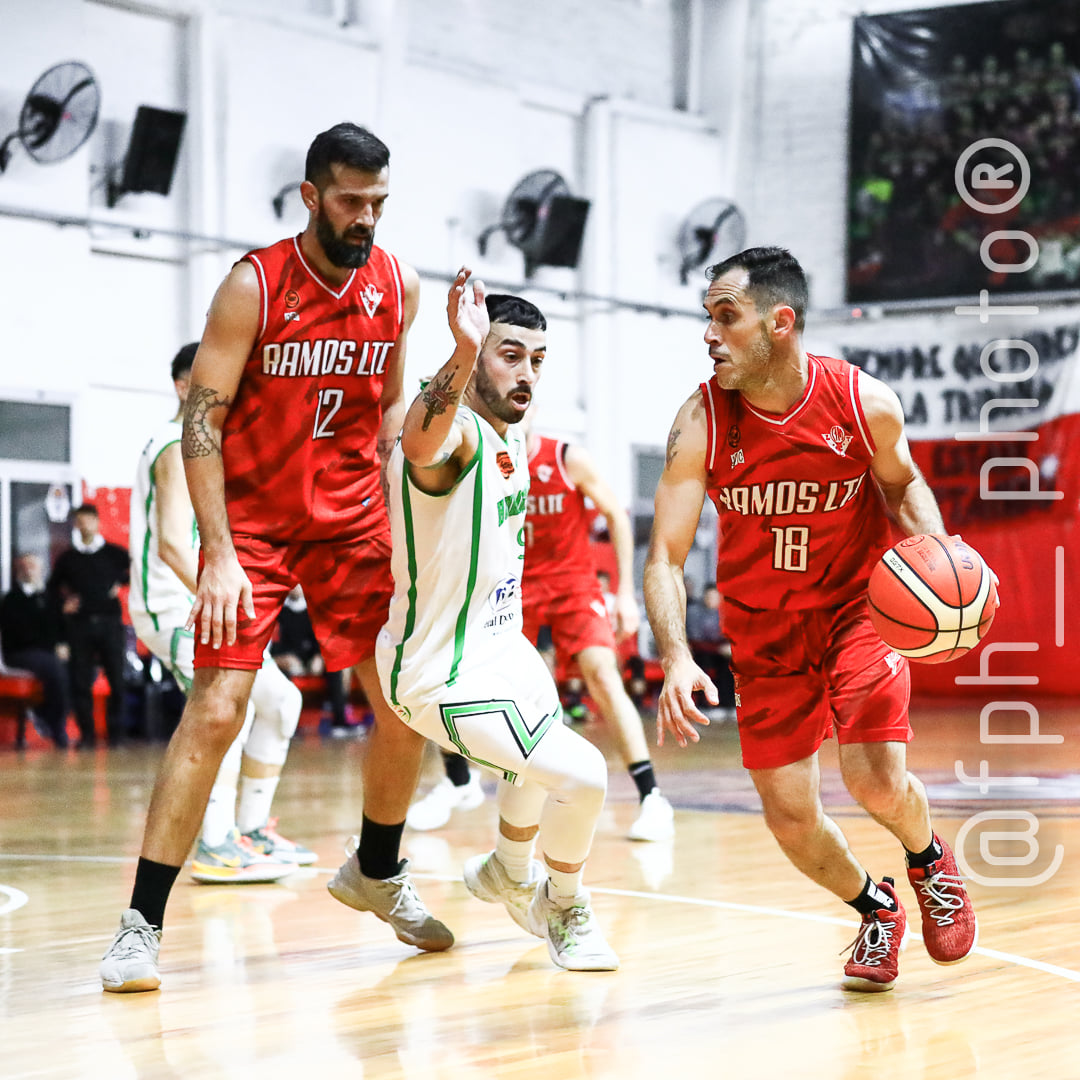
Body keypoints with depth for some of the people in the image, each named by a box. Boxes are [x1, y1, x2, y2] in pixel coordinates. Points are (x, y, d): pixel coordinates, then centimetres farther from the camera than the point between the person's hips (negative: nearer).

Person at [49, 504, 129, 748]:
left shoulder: (113, 552, 7)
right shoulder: (67, 558, 12)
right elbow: (53, 586, 21)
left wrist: (121, 584, 1)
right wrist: (63, 604, 5)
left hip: (109, 622, -1)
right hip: (80, 625, 1)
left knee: (116, 679, -5)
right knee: (81, 681, -2)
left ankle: (116, 732, 1)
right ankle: (86, 734, 4)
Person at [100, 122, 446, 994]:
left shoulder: (399, 286, 0)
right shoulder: (254, 287, -15)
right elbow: (202, 420, -14)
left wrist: (394, 508, 7)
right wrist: (219, 554, -20)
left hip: (352, 519, 5)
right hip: (252, 518, -5)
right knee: (217, 710, -14)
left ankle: (379, 873, 28)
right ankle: (141, 924, -8)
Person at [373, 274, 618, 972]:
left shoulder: (512, 435, 3)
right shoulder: (454, 433, -25)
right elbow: (420, 445, -52)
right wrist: (464, 353, -69)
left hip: (500, 644, 10)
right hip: (442, 673, -10)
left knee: (545, 766, 32)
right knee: (582, 776, -19)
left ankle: (507, 874, 59)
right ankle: (566, 911, 8)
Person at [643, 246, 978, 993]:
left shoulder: (865, 402, -18)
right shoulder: (702, 423, -20)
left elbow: (903, 486, 4)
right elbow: (665, 555, -20)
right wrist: (676, 660, -36)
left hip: (858, 603, -1)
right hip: (764, 629, 2)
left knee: (877, 782, -18)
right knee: (790, 818, -1)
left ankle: (930, 859, 20)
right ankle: (876, 911, 31)